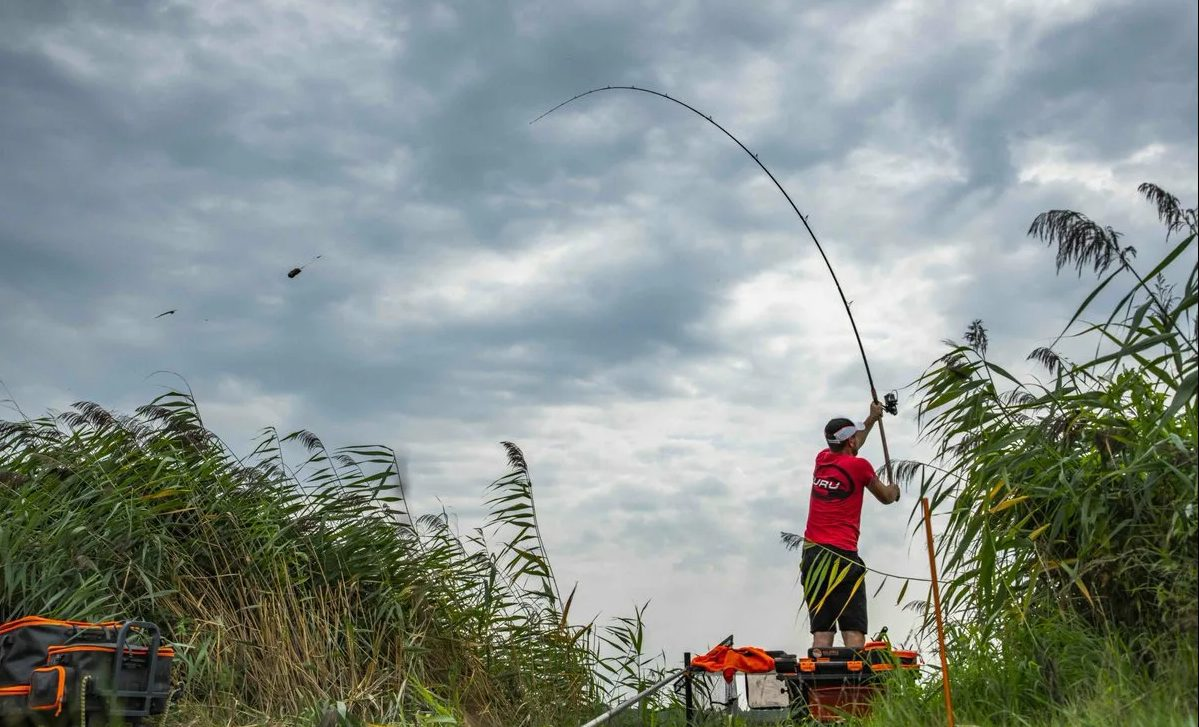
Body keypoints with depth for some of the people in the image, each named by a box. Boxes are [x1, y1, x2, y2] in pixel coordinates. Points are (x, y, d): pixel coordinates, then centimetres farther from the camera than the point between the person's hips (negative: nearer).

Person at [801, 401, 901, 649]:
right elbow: (885, 497, 13)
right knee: (854, 630, -9)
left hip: (811, 553, 6)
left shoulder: (822, 459, 12)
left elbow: (847, 449, 35)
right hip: (841, 554, -6)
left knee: (821, 631, 3)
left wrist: (872, 419, 47)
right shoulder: (859, 466, -4)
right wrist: (894, 490, 36)